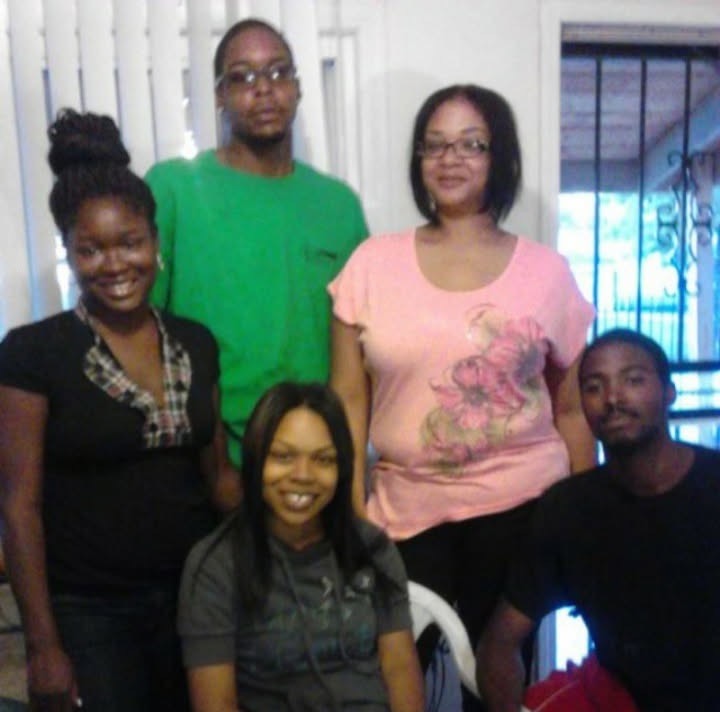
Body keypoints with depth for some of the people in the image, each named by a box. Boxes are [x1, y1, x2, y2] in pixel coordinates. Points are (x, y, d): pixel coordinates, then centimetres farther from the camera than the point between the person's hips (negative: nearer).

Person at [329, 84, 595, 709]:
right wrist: (351, 512, -1)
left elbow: (571, 407, 5)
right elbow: (349, 399, 1)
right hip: (405, 510, 0)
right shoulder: (373, 262, 0)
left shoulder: (545, 271, 0)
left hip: (520, 507, 0)